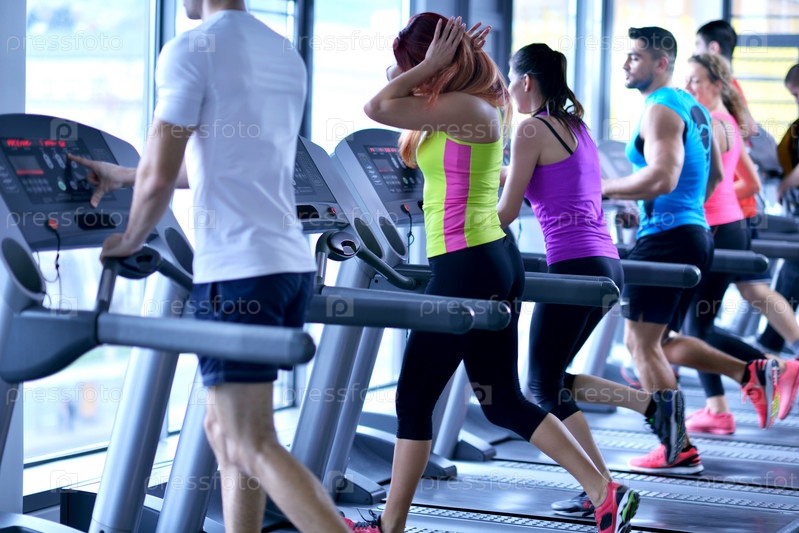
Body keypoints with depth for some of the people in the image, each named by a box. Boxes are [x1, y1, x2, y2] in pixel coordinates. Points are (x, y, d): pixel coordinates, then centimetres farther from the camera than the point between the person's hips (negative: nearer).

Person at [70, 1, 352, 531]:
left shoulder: (190, 51, -8)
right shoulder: (287, 55, 16)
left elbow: (159, 178, -12)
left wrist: (129, 241, 8)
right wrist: (121, 175, 34)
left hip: (237, 271, -8)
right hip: (292, 264, 8)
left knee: (253, 448, -5)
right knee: (225, 428, 18)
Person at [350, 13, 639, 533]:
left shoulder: (466, 107, -15)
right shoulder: (474, 106, 14)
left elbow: (377, 108, -19)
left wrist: (429, 65, -10)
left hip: (468, 266, -10)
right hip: (493, 261, 10)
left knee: (414, 397, 2)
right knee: (504, 402, 13)